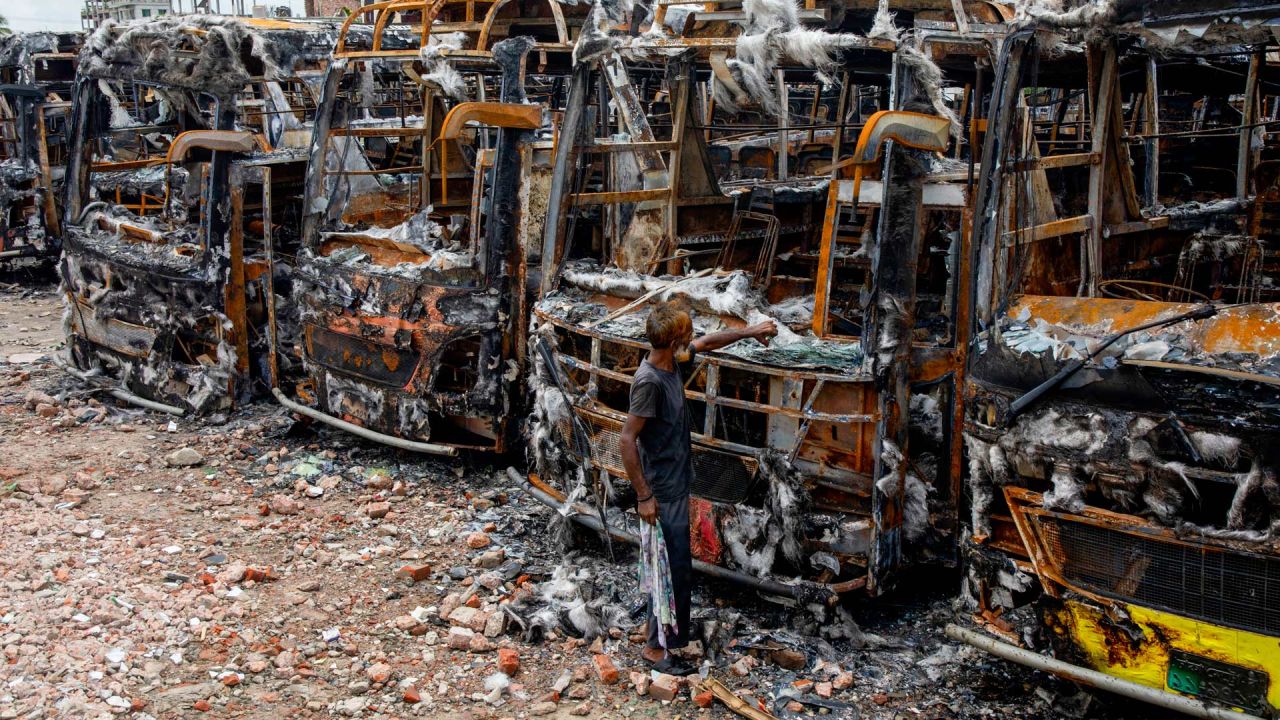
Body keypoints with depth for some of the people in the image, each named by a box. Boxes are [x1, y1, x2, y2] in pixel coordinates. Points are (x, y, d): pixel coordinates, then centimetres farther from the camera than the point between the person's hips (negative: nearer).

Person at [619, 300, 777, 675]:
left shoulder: (673, 363, 1)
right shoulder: (649, 381, -25)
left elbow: (708, 342, 22)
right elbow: (627, 439, -24)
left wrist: (749, 331, 23)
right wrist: (643, 496, -21)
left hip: (677, 486, 9)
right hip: (662, 493, -9)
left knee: (676, 566, 20)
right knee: (674, 569, -2)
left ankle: (672, 634, 35)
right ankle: (656, 648, 9)